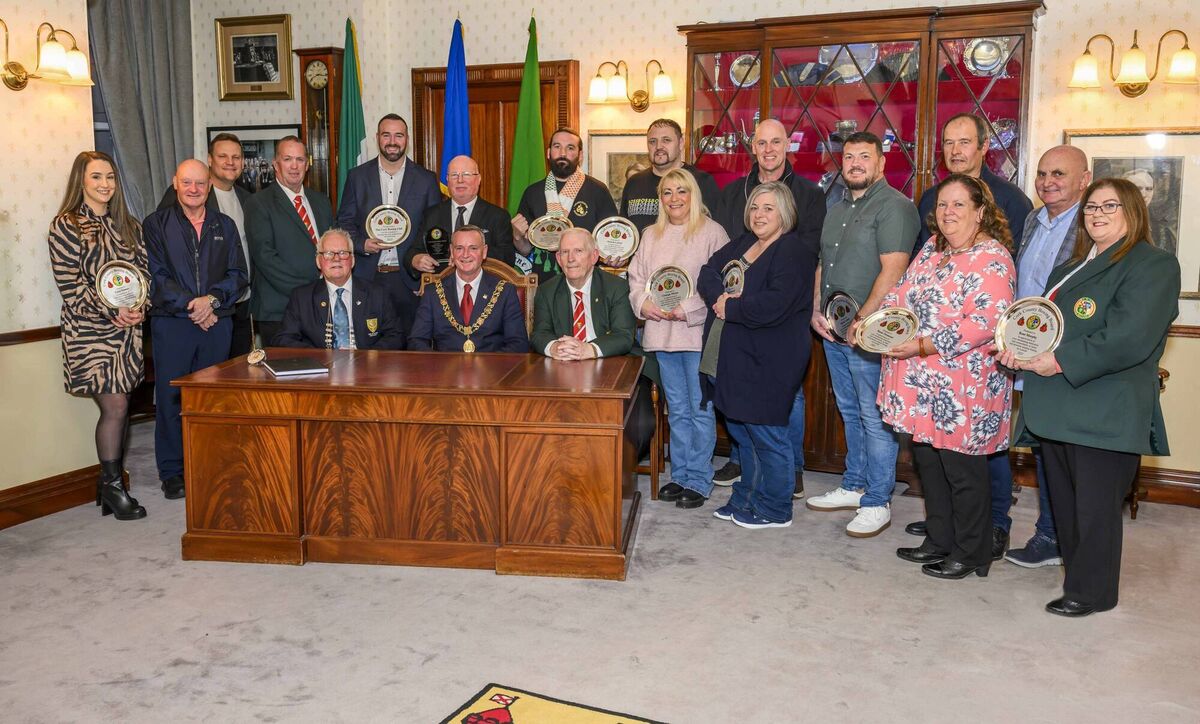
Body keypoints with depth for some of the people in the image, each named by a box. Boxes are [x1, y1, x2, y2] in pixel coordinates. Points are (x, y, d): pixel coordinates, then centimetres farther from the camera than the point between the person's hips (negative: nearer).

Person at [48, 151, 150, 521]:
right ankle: (114, 488, 6)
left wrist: (139, 307, -8)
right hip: (89, 329, -5)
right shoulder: (66, 226, -4)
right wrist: (110, 312, -15)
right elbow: (70, 285, -9)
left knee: (118, 408, 8)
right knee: (115, 407, -8)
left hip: (127, 330, 5)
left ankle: (109, 482, 19)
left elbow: (143, 269, 10)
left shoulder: (128, 225, 12)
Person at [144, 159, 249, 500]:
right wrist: (191, 305, -13)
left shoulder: (224, 225, 13)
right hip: (171, 324, -2)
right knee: (170, 397, 0)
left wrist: (212, 299, -11)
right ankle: (171, 472, 10)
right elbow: (155, 277, -4)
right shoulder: (155, 224, 5)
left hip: (217, 322, 2)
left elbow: (238, 275, 6)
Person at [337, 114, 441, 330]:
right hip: (368, 278, 0)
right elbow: (344, 221, 10)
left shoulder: (426, 179, 6)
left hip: (410, 278, 0)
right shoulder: (357, 176, 8)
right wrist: (361, 244, -9)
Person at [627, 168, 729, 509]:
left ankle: (699, 481, 9)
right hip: (661, 333, 6)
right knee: (677, 409, 14)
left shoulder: (712, 232, -4)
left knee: (700, 408, -1)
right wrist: (643, 303, -4)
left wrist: (687, 310, -17)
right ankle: (680, 475, 24)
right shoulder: (651, 235, 15)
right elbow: (636, 276, 15)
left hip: (698, 332, -5)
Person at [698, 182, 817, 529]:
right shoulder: (742, 244, 15)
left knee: (766, 435, 1)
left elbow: (775, 304, -24)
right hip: (735, 358, 8)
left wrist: (731, 309, -14)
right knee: (741, 431, 18)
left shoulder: (794, 252, -12)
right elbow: (708, 272, 7)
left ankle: (774, 509, 17)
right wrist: (720, 296, -13)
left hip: (768, 363, -8)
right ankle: (746, 499, 34)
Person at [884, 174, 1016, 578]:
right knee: (928, 462, 16)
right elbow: (903, 294, 18)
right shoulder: (933, 248, 12)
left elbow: (986, 321, -24)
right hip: (923, 385, 8)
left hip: (963, 388, -8)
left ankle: (970, 555, 21)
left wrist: (922, 346, -25)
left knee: (963, 472, 4)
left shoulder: (992, 259, -14)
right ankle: (940, 541, 33)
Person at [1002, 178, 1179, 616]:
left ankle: (1091, 592, 15)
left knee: (1095, 508, 1)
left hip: (1106, 413, -8)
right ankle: (1077, 574, 32)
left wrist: (1062, 362, -18)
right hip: (1058, 411, 8)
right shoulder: (1071, 268, 21)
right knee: (1064, 504, 17)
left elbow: (1130, 338, -20)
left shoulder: (1153, 264, -7)